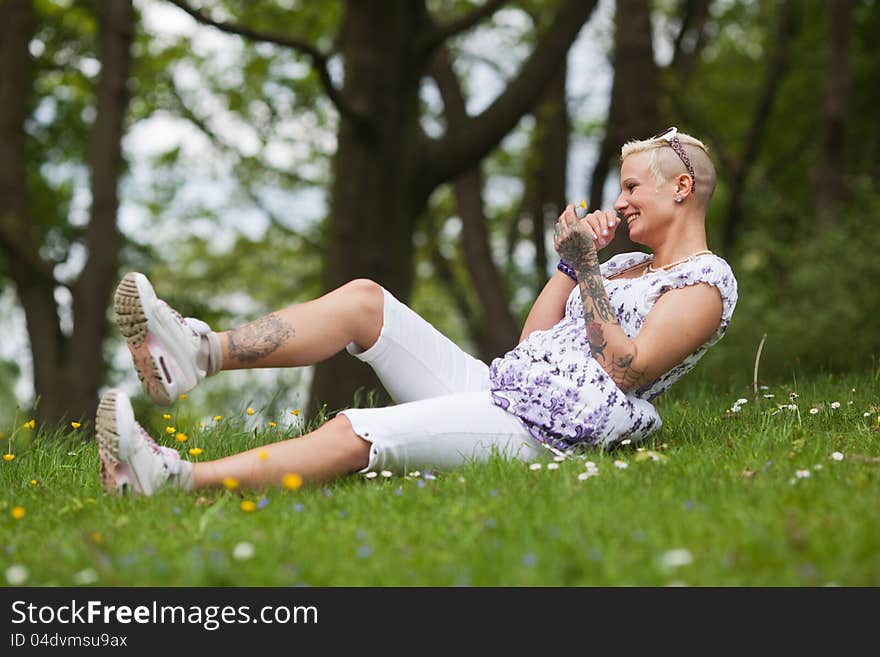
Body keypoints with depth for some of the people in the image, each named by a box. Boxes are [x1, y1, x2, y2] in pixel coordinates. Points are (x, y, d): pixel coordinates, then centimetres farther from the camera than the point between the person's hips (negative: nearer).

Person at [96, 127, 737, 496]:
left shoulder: (708, 283, 1)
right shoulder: (626, 264, 26)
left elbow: (629, 368, -12)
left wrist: (586, 268, -8)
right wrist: (573, 260, 14)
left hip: (538, 432, -9)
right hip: (495, 386, 9)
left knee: (356, 432, -28)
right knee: (363, 298, -6)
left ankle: (176, 479, -38)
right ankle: (200, 353, -20)